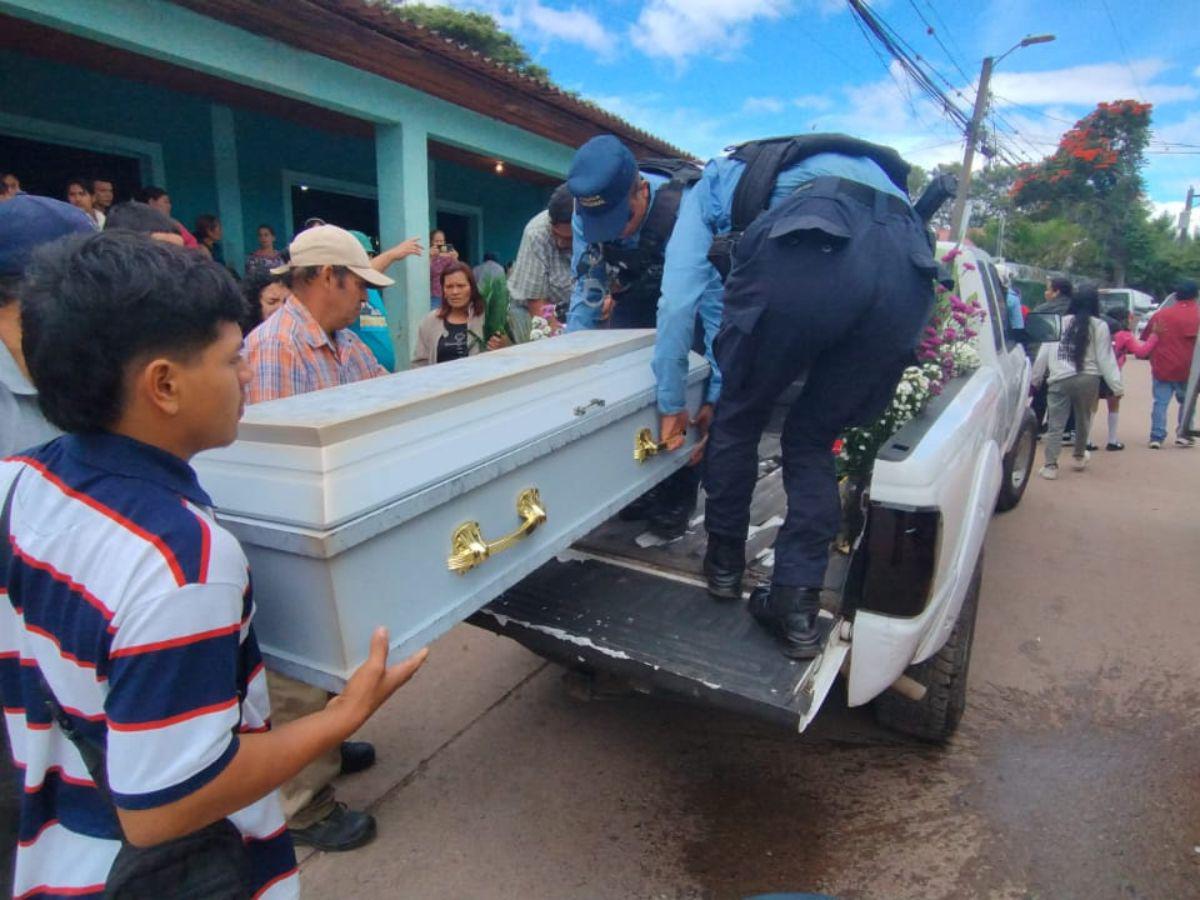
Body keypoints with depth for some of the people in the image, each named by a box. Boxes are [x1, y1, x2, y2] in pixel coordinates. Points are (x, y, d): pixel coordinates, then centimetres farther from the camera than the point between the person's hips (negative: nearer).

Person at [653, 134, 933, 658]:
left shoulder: (712, 182, 31)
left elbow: (679, 298, 16)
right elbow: (734, 315, 43)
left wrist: (671, 403, 23)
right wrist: (717, 395, 43)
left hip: (809, 253, -6)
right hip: (908, 266, 6)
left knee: (738, 420, 17)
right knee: (812, 441, 20)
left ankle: (724, 562, 33)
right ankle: (797, 608, 16)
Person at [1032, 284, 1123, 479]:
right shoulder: (1099, 326, -1)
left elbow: (1043, 354, 4)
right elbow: (1105, 359, -3)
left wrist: (1034, 378, 12)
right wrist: (1116, 385, 0)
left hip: (1059, 380, 0)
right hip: (1087, 379, 0)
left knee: (1055, 424, 2)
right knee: (1083, 421, 20)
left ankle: (1050, 465, -6)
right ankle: (1079, 457, 36)